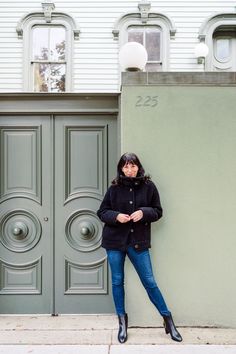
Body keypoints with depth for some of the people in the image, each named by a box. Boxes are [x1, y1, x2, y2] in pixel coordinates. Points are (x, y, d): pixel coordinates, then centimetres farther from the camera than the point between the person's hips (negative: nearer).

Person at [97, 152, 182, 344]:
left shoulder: (148, 186, -2)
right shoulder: (114, 188, -2)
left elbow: (158, 211, 3)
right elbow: (102, 212, 5)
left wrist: (144, 212, -16)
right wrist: (116, 216, -15)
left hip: (138, 241, -1)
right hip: (115, 241, 1)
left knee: (150, 282, 4)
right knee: (117, 282, 10)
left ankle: (168, 319, 23)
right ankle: (122, 321, 28)